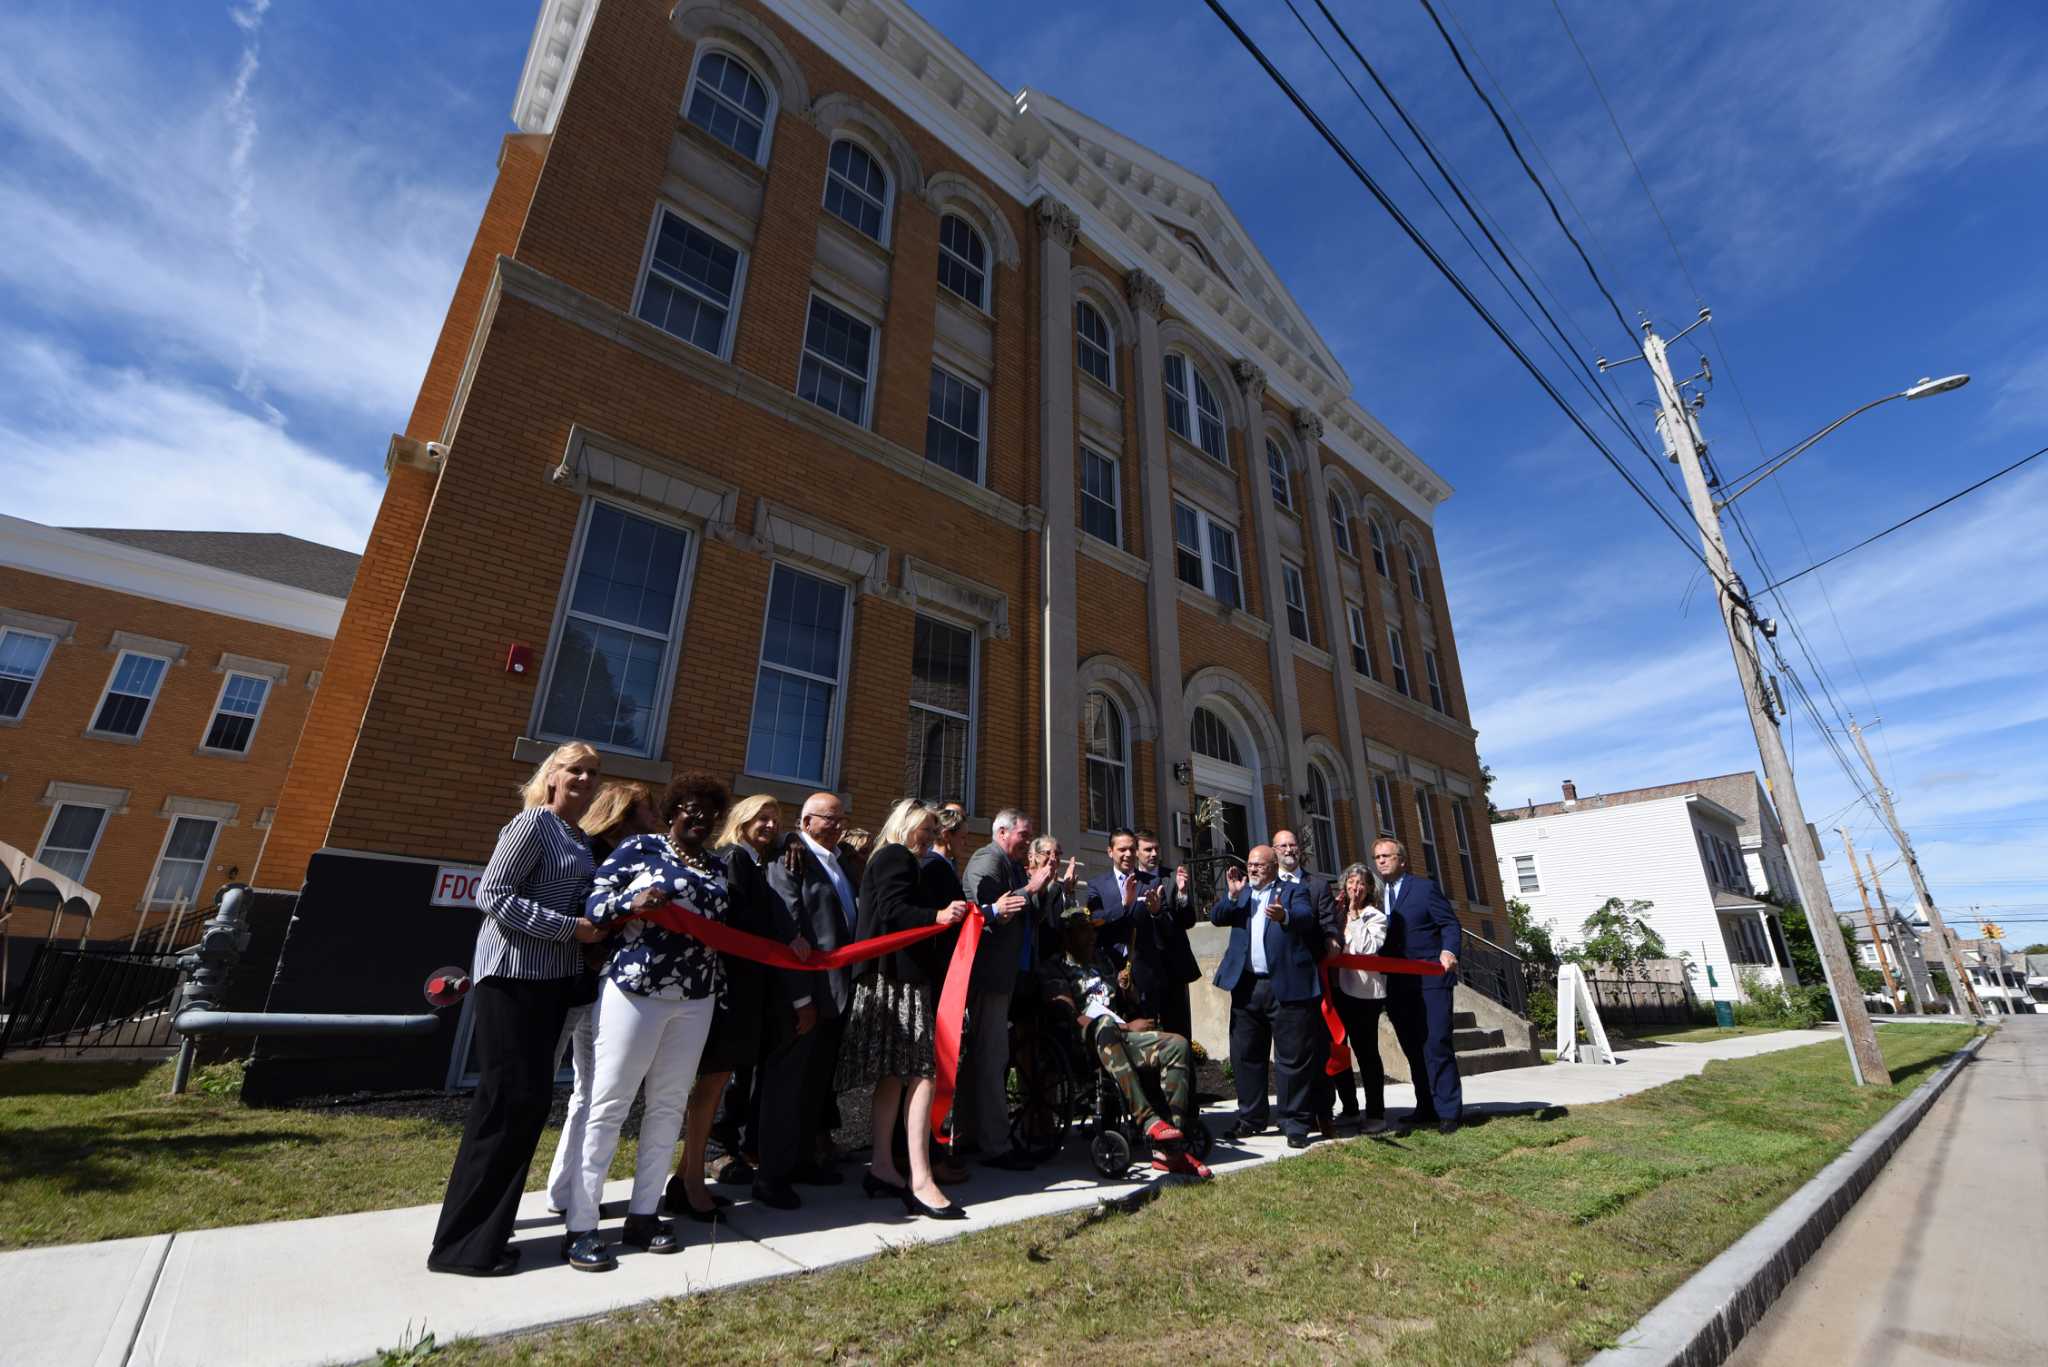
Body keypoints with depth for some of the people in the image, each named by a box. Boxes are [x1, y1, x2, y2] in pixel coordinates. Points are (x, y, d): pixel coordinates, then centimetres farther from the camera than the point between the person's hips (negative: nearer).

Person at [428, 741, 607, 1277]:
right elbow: (491, 895, -17)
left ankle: (483, 1225, 25)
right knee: (510, 1100, -5)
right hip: (512, 976, -8)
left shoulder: (580, 840, 15)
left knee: (531, 1101, 11)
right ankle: (463, 1244, 8)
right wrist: (570, 928, -18)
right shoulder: (533, 822, -10)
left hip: (552, 980, 8)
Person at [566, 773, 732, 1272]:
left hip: (696, 999, 5)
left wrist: (722, 990, 11)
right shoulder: (639, 848, -1)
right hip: (635, 989, -5)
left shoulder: (717, 866, 12)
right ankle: (580, 1227, 11)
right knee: (608, 1101, 0)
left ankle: (643, 1214, 23)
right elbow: (593, 903, -4)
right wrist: (632, 900, -24)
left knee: (669, 1104, 10)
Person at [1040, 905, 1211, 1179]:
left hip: (1123, 1036, 6)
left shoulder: (1102, 959, 28)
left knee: (1177, 1043, -19)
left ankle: (1167, 1149, -25)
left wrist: (1126, 987, 7)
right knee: (1104, 1023, -39)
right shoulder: (1054, 968, 6)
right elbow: (1072, 1018, -7)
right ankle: (1149, 1121, -44)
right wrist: (1126, 1027, -6)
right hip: (1086, 1044, -6)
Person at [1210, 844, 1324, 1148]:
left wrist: (1284, 915, -38)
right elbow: (1216, 918, 2)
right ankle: (1251, 1119, 24)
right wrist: (1233, 894, -15)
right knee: (1245, 1056, 11)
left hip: (1286, 986, -4)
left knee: (1293, 1057, 2)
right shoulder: (1241, 893, 14)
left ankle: (1296, 1123, 14)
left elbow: (1307, 918, -17)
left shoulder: (1293, 891, 2)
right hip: (1246, 986, 4)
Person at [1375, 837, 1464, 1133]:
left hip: (1430, 978, -5)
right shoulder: (1376, 894, 12)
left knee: (1436, 1045, -5)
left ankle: (1448, 1110, 6)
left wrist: (1449, 951, -22)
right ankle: (1427, 1107, 22)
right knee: (1413, 1049, 11)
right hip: (1398, 984, 5)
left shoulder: (1425, 888, -3)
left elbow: (1450, 924, -6)